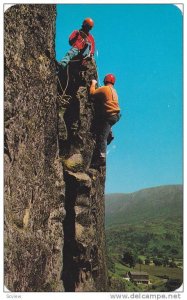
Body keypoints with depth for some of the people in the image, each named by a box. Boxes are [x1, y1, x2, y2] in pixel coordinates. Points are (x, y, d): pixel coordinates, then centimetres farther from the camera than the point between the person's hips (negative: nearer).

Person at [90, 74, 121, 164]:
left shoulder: (104, 88, -7)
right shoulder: (114, 91, 19)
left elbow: (92, 93, -7)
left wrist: (93, 84, 8)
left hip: (109, 115, -9)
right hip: (116, 115, 9)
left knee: (102, 137, -12)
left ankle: (102, 157, -20)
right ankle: (109, 134, 27)